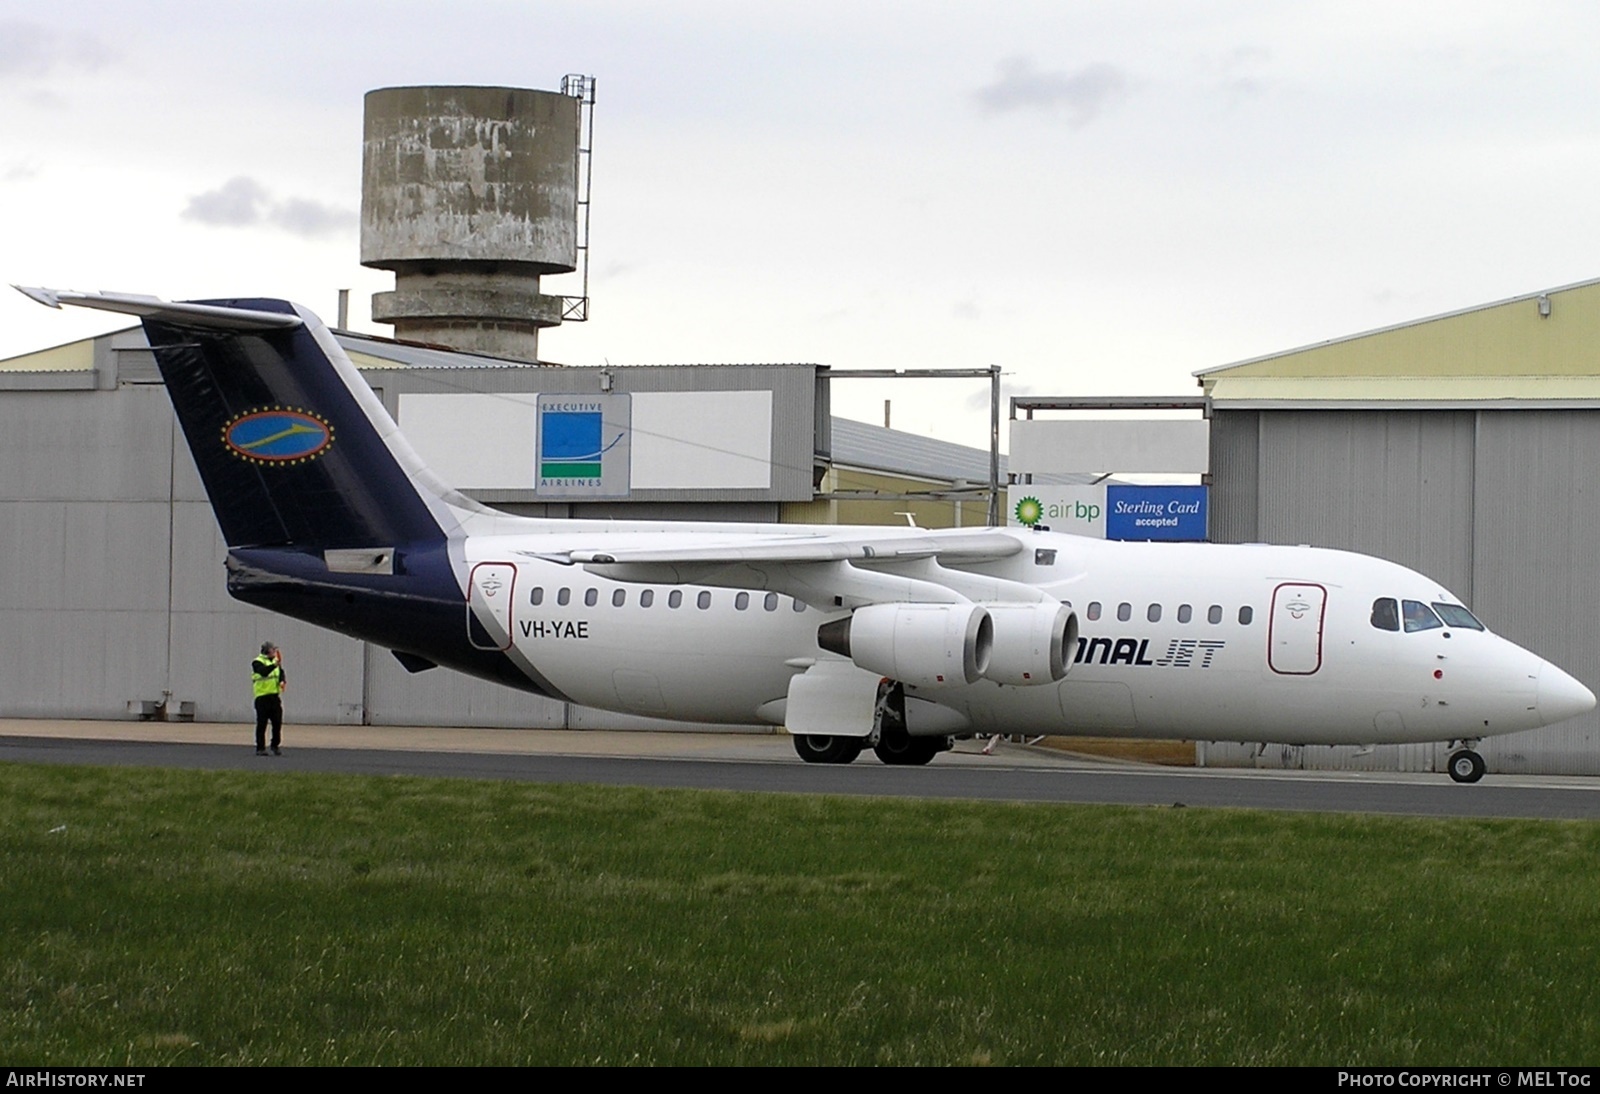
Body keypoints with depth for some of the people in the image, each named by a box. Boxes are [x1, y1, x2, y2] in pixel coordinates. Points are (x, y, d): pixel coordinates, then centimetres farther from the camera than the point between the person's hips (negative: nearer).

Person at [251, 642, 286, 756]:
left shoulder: (275, 661, 16)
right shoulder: (257, 663, -6)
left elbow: (281, 673, 11)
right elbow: (264, 672, -25)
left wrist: (282, 681, -11)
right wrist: (274, 665, -40)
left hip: (275, 696, 6)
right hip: (262, 697, -6)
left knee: (277, 723, 3)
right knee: (262, 724, -3)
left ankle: (276, 745, 16)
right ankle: (260, 748, 3)